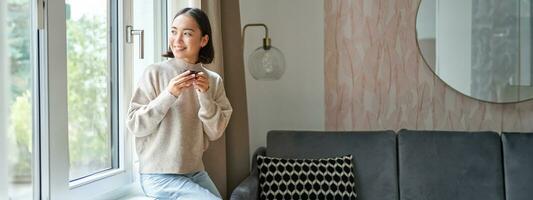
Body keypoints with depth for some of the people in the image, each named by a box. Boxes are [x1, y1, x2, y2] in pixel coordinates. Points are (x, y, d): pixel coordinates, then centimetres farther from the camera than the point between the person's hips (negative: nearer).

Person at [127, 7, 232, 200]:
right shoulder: (155, 73, -8)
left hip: (195, 172, 5)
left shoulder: (214, 80, 2)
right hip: (159, 175, -5)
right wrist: (168, 95, -20)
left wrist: (205, 95, -14)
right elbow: (135, 126, -10)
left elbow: (214, 133, -1)